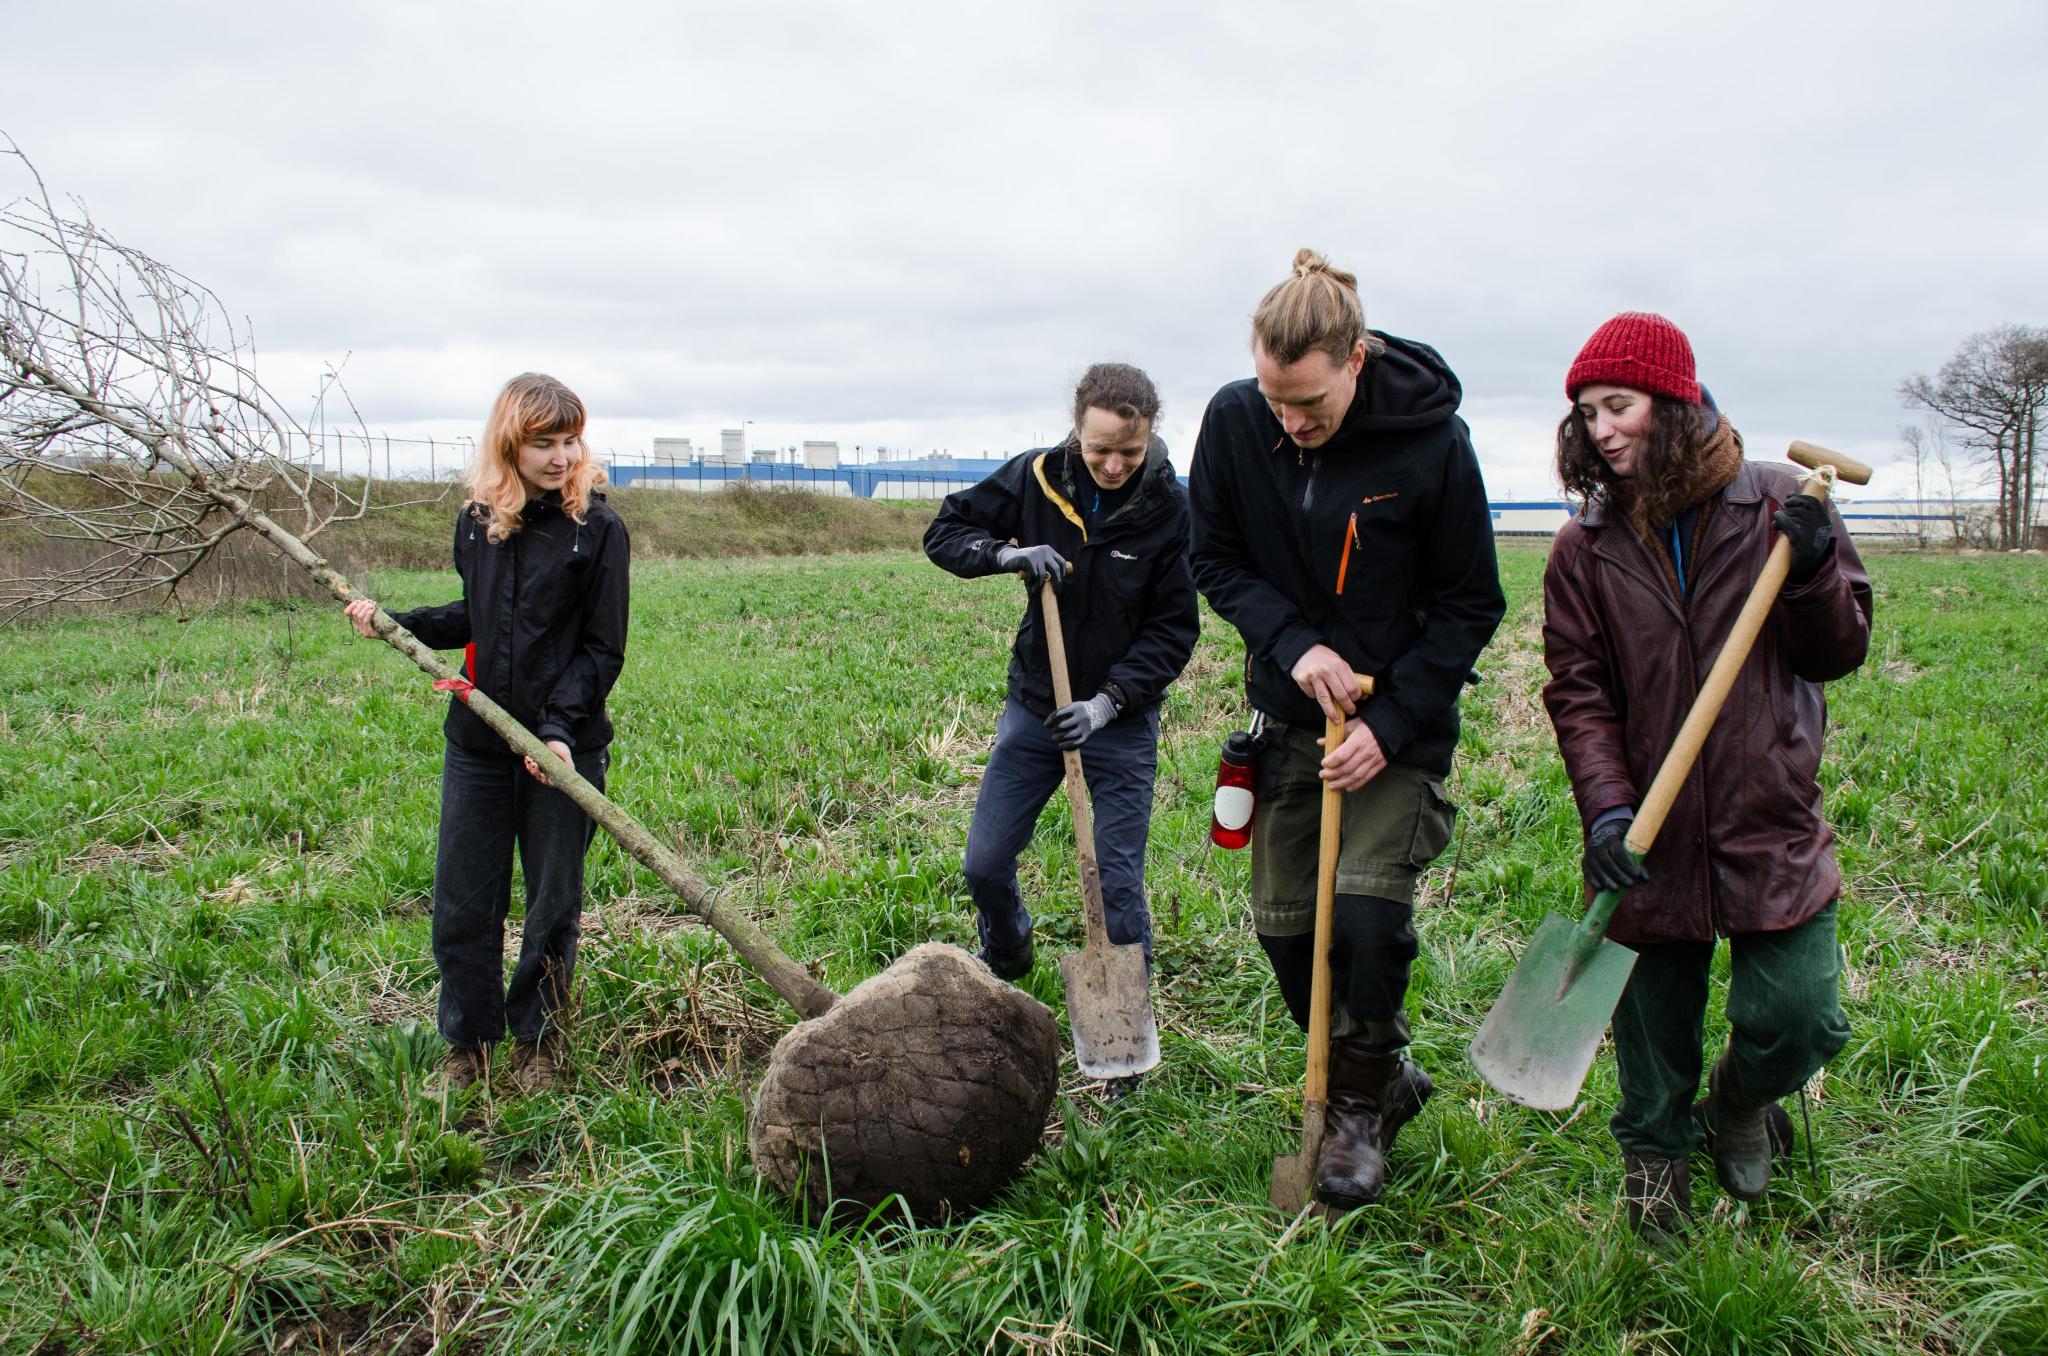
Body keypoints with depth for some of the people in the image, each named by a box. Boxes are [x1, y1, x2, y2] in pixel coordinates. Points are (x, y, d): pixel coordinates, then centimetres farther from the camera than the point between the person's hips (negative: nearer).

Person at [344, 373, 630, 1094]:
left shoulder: (598, 529, -7)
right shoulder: (476, 523, 6)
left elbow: (602, 649, -8)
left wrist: (559, 726, -18)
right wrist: (394, 621, 9)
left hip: (566, 748, -3)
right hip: (477, 741, 4)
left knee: (552, 906, 9)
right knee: (462, 903, 8)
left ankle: (536, 1045, 27)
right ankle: (468, 1047, 26)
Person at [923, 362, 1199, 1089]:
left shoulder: (1171, 510, -15)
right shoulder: (1035, 477, -9)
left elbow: (1174, 631, -11)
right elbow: (944, 531, -1)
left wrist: (1110, 701, -21)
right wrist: (1006, 553, -20)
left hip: (1120, 723, -3)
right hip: (1032, 706, 3)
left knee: (1117, 884, 1)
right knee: (984, 865, 10)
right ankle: (1007, 960, 42)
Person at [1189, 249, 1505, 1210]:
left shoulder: (1432, 442, -17)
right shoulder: (1233, 420, -10)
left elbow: (1469, 606, -8)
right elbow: (1215, 559, 1)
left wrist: (1389, 725, -17)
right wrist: (1294, 643, -15)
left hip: (1401, 724, -3)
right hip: (1288, 715, 4)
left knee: (1370, 908, -15)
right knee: (1283, 924, 5)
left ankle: (1360, 1104, 10)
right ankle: (1388, 1078, 28)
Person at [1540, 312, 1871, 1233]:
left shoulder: (1777, 506, -1)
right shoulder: (1587, 547, 1)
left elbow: (1839, 653, 3)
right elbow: (1578, 692, -3)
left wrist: (1813, 569, -16)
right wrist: (1606, 807, -17)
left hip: (1771, 819, 0)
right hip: (1650, 836, 1)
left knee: (1798, 1022, -1)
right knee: (1652, 1022, 11)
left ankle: (1738, 1100, 34)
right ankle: (1654, 1156, 38)